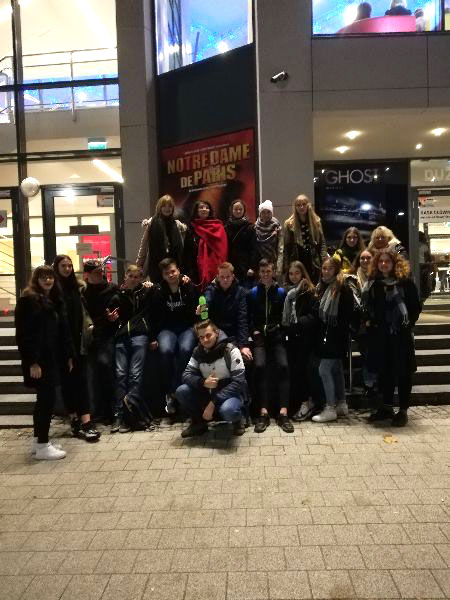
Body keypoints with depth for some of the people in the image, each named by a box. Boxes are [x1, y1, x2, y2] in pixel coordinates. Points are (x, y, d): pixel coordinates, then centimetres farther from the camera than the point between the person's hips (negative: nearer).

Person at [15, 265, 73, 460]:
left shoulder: (55, 300, 14)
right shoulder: (29, 300, -10)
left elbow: (63, 329, 14)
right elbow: (26, 333, -16)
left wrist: (68, 355, 12)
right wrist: (33, 361, -21)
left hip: (52, 357, 8)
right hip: (38, 359, -8)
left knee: (44, 398, 14)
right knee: (48, 398, -8)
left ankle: (38, 440, 26)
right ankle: (42, 446, 1)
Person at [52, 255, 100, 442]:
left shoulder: (77, 286, 13)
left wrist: (89, 324, 5)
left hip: (78, 340, 4)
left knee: (81, 379, 0)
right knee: (67, 379, 4)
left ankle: (85, 421, -1)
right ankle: (75, 420, 14)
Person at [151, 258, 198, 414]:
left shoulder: (189, 287, 3)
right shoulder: (159, 291, 6)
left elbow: (195, 309, -8)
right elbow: (155, 317, 6)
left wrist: (188, 287, -16)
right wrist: (154, 338, -1)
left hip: (187, 327, -1)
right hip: (167, 329, 1)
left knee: (185, 349, -34)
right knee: (166, 351, -32)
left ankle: (174, 392, -19)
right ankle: (169, 392, -16)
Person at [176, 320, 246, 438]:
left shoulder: (230, 350, -16)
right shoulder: (198, 352, -1)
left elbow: (238, 382, -20)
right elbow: (186, 375, -5)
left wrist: (213, 403, -25)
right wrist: (203, 383, -27)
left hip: (230, 393, -5)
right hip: (208, 393, 5)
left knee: (227, 411, -37)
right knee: (181, 392, -17)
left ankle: (237, 421, 1)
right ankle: (199, 423, 7)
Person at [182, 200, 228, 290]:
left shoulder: (218, 227, 5)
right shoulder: (191, 227, 10)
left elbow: (223, 248, -1)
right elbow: (187, 251, 7)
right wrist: (188, 271, 0)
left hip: (215, 267, -1)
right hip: (197, 268, 1)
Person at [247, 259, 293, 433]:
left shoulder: (281, 292, 12)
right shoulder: (253, 293, 13)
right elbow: (249, 316, 11)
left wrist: (278, 327, -3)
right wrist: (254, 331, -3)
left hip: (276, 335, 0)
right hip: (259, 335, 0)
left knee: (283, 366, -24)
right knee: (260, 366, -25)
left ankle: (283, 412, -22)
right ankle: (263, 413, -23)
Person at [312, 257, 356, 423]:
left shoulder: (343, 288, -10)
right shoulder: (322, 287, 11)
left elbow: (347, 315, -13)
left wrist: (340, 333, -17)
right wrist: (320, 333, 10)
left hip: (336, 336, -8)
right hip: (325, 335, 8)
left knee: (324, 369, -9)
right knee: (336, 370, 14)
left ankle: (330, 409, 0)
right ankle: (342, 405, 24)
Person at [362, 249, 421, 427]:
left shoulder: (405, 282, -5)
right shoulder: (372, 283, 8)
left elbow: (416, 306, -3)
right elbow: (366, 305, 17)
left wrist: (408, 323, -10)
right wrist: (368, 320, 4)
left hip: (400, 333, -4)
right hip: (379, 334, 4)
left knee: (403, 372, 4)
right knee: (384, 370, 11)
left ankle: (403, 410, 15)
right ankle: (386, 407, 24)